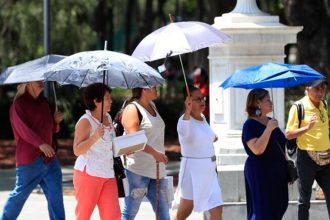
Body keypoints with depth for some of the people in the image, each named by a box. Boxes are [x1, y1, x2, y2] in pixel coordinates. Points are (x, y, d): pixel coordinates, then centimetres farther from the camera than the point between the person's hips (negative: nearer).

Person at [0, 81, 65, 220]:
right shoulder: (19, 104, -7)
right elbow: (23, 129, -21)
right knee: (20, 194, 2)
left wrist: (56, 121, 2)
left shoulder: (43, 103, 16)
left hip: (49, 158, 7)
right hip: (29, 160, -7)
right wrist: (40, 144, -35)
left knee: (56, 195, 1)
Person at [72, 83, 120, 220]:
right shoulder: (85, 121, -11)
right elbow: (77, 150, -19)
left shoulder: (108, 118, 13)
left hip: (108, 175, 7)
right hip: (88, 173, -7)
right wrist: (95, 137, -29)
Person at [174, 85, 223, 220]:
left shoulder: (203, 118, 8)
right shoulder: (185, 120, -18)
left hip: (209, 171, 7)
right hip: (192, 170, -7)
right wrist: (188, 110, -59)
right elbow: (183, 129, -44)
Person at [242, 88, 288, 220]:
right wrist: (268, 129, -24)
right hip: (261, 173, -8)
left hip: (277, 173, 8)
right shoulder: (250, 124, -13)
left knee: (278, 209, 9)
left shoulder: (270, 121, 12)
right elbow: (257, 149, -26)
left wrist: (287, 167, 21)